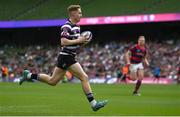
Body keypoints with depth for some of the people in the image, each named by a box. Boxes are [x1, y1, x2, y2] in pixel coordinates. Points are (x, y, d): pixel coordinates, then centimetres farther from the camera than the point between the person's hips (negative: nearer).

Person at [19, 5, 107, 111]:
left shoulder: (76, 26, 15)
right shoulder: (67, 26, -15)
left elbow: (76, 42, 25)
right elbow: (63, 42, -25)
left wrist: (83, 41, 3)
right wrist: (78, 40, -21)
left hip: (70, 57, 10)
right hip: (66, 57, -10)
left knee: (52, 81, 16)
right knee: (84, 78, -12)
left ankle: (29, 75, 24)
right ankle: (93, 103, -11)